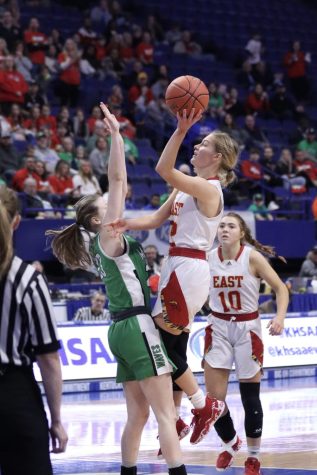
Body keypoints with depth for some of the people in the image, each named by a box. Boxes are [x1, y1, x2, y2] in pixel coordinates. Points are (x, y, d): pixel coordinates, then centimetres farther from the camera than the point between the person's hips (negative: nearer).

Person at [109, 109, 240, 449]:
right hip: (178, 268, 10)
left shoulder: (208, 188, -13)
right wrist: (126, 225, -5)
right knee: (172, 346, 10)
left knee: (164, 343, -9)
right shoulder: (187, 187, 16)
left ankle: (204, 405, 2)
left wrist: (180, 130, -31)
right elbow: (157, 219, 11)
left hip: (188, 269, -10)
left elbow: (163, 169, -26)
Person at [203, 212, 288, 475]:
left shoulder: (252, 257, -13)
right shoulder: (208, 258, -5)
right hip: (218, 328, 2)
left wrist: (280, 316, -26)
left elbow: (281, 288, -10)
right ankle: (230, 442, 26)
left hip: (247, 328, -2)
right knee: (214, 397, -2)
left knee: (250, 396, 3)